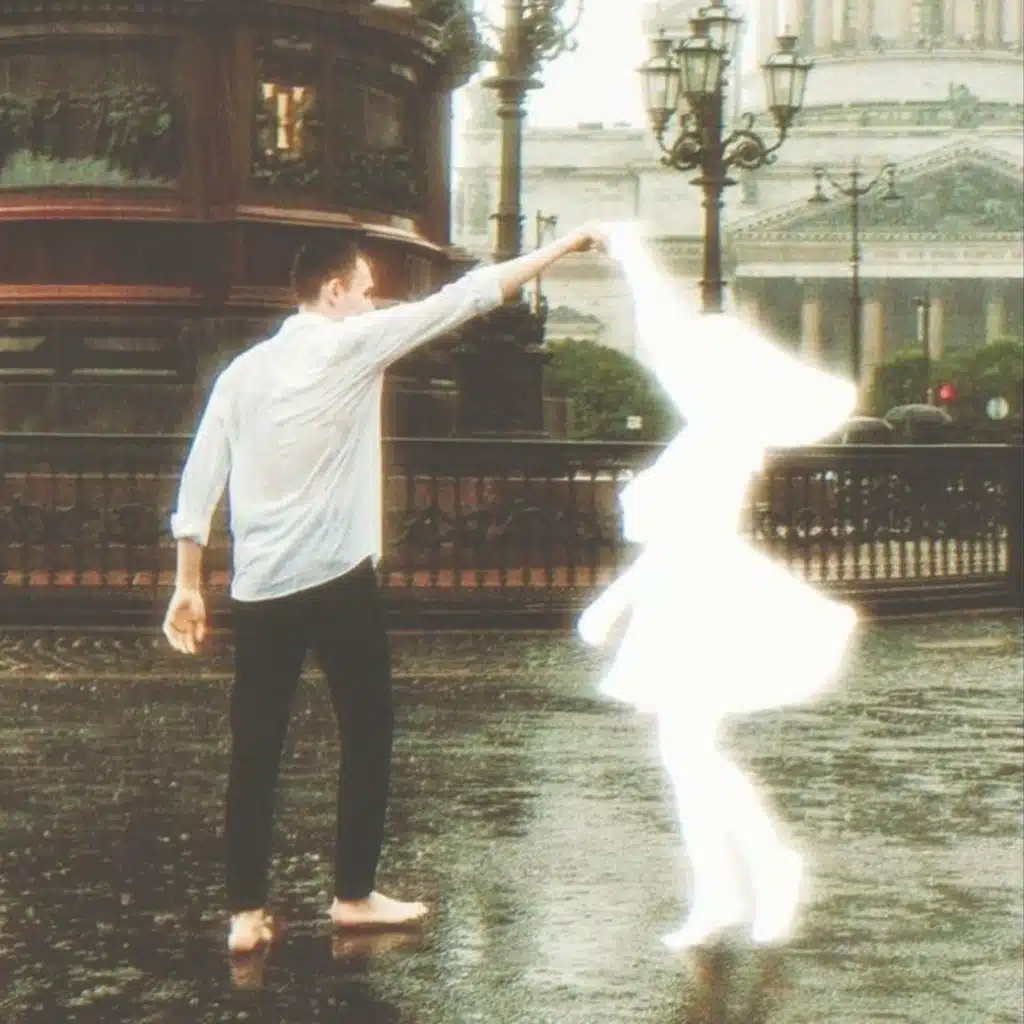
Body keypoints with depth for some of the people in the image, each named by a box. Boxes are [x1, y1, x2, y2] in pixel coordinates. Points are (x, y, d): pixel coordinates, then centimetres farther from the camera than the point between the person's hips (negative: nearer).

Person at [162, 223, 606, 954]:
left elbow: (199, 484, 7)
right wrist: (566, 246, 0)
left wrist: (189, 587, 13)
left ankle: (247, 914, 9)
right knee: (367, 736, 10)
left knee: (256, 750, 8)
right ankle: (354, 896, 16)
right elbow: (464, 299, -5)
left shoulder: (244, 370, 9)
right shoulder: (351, 344, -5)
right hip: (339, 580, -5)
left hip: (259, 589, 5)